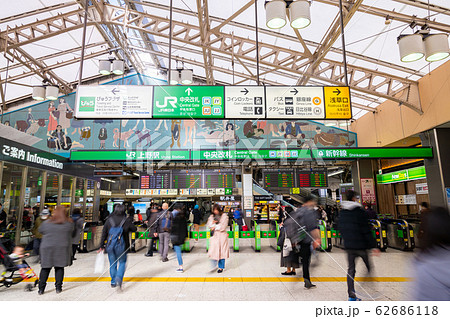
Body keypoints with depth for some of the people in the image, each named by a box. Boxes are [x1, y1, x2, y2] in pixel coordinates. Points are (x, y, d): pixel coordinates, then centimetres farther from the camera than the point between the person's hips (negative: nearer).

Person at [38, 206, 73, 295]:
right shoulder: (69, 223, -4)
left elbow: (40, 230, 12)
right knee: (59, 268, 8)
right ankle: (58, 288, 12)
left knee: (45, 268, 9)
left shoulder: (46, 223, -4)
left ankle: (41, 289, 13)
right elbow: (71, 232, 9)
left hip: (47, 248, 0)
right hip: (62, 249, 0)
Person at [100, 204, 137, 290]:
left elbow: (104, 233, 6)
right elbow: (134, 229, 5)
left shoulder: (109, 220, 2)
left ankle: (113, 282, 24)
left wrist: (102, 245, 12)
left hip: (110, 245, 3)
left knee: (112, 264, 16)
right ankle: (118, 279, -8)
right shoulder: (127, 220, -6)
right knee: (122, 262, 11)